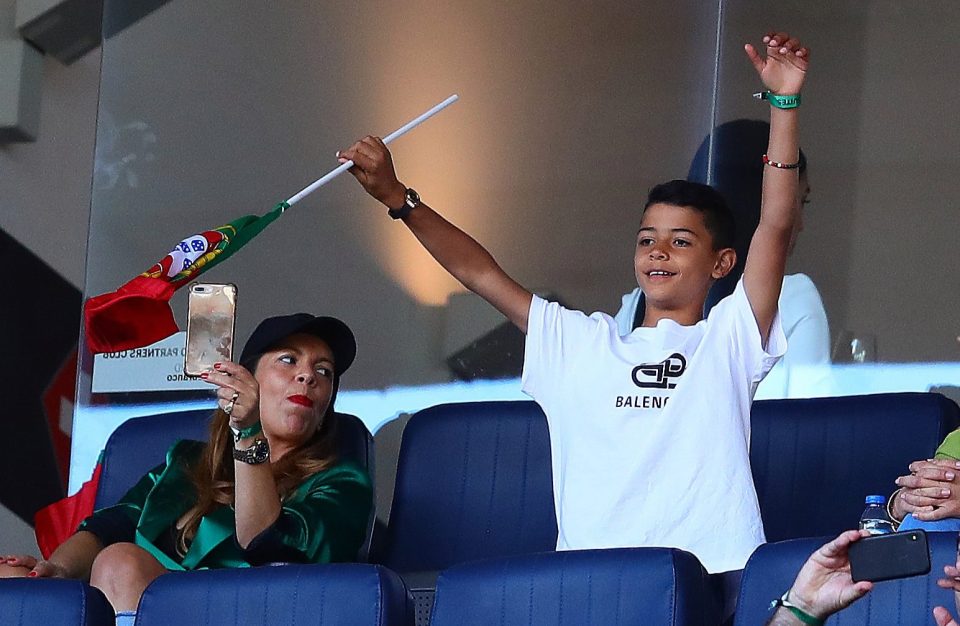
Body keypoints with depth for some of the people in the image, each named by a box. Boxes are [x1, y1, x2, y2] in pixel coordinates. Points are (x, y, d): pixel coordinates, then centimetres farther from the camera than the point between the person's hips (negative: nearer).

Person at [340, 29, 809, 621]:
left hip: (712, 571, -2)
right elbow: (481, 273, 22)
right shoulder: (581, 344, 23)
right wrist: (396, 197, 16)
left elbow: (776, 226, 5)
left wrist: (784, 104, -2)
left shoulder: (728, 340, 14)